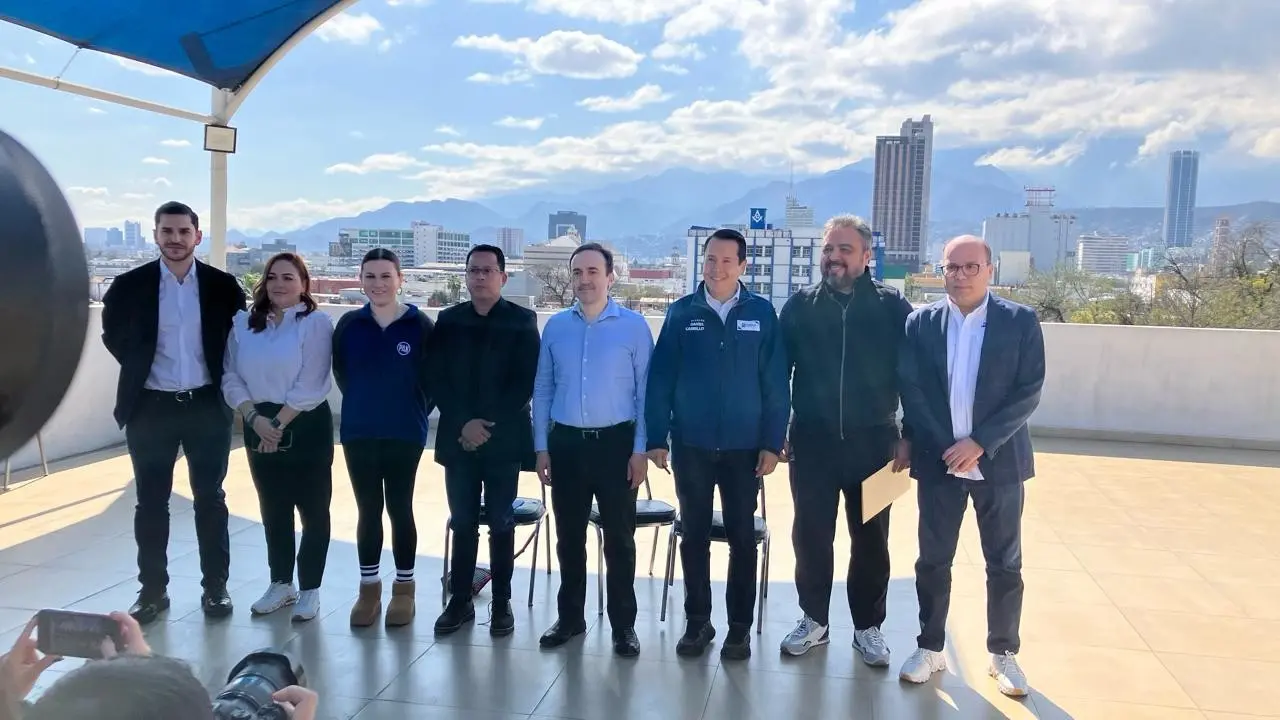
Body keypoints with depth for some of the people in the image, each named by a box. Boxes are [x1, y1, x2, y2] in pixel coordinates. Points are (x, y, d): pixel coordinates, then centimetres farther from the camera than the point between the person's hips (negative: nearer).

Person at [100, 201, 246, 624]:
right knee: (151, 503, 8)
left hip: (207, 406, 0)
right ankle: (152, 590, 20)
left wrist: (219, 379, 2)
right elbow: (113, 335, 11)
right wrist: (140, 368, 5)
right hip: (150, 408, 0)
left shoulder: (223, 286, -3)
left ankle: (215, 587, 19)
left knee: (210, 499, 8)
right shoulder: (129, 286, -3)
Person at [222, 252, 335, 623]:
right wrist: (255, 418, -12)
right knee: (273, 509, 14)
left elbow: (310, 387, -14)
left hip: (305, 426, -4)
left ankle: (309, 589, 15)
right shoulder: (244, 323, 7)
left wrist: (278, 423, -14)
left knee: (313, 509, 2)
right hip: (258, 426, 5)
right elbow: (231, 377, 2)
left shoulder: (316, 323, -7)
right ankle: (281, 584, 28)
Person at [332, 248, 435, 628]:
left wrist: (414, 412, 3)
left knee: (400, 509, 5)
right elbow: (341, 373, 12)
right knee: (368, 510, 9)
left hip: (405, 435, -2)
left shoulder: (420, 325, -8)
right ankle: (369, 587, 21)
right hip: (358, 434, 2)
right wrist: (364, 405, 13)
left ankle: (404, 588, 19)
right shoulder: (349, 325, 0)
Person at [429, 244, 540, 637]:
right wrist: (464, 423, -10)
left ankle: (502, 603, 14)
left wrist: (490, 426, -13)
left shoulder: (522, 320, 0)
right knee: (463, 523, 8)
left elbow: (525, 382, -7)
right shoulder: (448, 320, 8)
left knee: (501, 524, 4)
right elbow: (437, 379, 2)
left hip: (503, 439, -2)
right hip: (458, 437, 2)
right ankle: (460, 600, 18)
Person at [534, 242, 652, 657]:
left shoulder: (634, 325, -4)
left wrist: (641, 450, -8)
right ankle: (570, 617, 27)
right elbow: (542, 390, 8)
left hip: (615, 443, -3)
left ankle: (623, 625, 18)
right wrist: (541, 448, 5)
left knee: (619, 538, 6)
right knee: (569, 537, 13)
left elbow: (645, 391, -3)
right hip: (565, 442, 3)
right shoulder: (555, 326, 5)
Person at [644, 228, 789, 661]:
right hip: (690, 446, 1)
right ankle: (697, 621, 24)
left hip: (744, 448, -1)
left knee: (742, 538, 8)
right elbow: (660, 378, 0)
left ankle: (739, 626, 21)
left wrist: (772, 443, -5)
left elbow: (776, 384, -1)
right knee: (694, 536, 10)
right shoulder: (682, 313, 0)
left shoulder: (762, 313, -1)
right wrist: (657, 438, -3)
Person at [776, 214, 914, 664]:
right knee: (810, 536, 8)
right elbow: (777, 372, 4)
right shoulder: (800, 306, 1)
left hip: (872, 442, -1)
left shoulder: (892, 306, -3)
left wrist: (909, 436, -3)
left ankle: (868, 627, 25)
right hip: (812, 442, 1)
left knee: (871, 540, 10)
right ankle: (814, 620, 26)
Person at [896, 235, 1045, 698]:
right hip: (938, 460, 1)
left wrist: (980, 442, -16)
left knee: (1005, 563, 9)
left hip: (999, 461, -1)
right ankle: (930, 647, 23)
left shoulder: (1021, 321, -4)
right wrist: (944, 446, -10)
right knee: (933, 560, 9)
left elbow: (1029, 391, -8)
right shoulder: (921, 323, 1)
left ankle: (1003, 653, 25)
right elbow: (910, 389, -1)